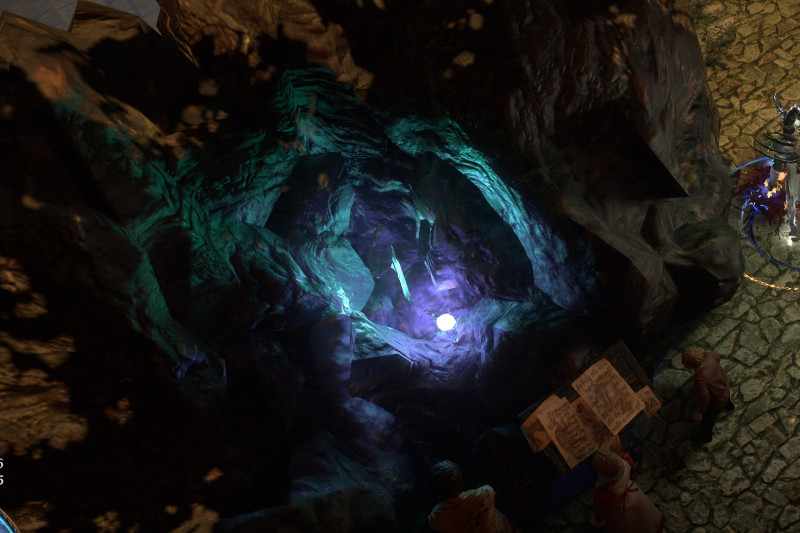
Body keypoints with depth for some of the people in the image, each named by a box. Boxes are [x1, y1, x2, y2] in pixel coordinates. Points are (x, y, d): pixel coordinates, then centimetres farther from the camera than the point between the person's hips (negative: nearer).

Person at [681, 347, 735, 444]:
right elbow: (717, 356, -3)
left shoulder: (699, 381, -46)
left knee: (707, 420, 25)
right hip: (726, 388, 6)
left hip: (717, 402, -5)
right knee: (726, 399, 44)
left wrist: (699, 412, -13)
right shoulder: (709, 357, -29)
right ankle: (728, 405, 77)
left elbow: (705, 399, -31)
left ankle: (706, 437, 53)